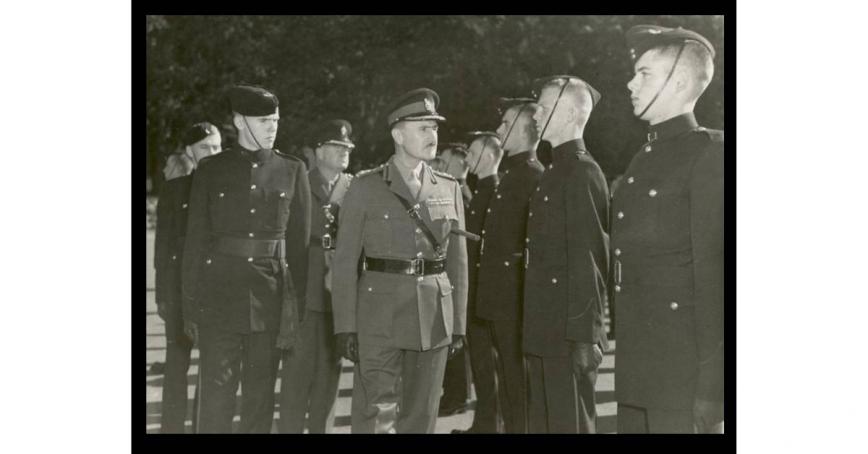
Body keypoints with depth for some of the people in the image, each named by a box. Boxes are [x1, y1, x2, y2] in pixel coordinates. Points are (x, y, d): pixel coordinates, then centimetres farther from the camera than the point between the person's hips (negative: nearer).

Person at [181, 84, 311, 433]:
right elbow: (195, 240, 3)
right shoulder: (211, 170, 3)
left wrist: (297, 306, 1)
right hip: (219, 295, -1)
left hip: (271, 297, 1)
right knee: (216, 393, -1)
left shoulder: (292, 171, 5)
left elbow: (300, 242, 4)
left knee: (261, 395, 8)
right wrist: (191, 306, -1)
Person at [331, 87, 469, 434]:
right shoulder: (365, 187, -1)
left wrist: (458, 324, 6)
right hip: (381, 314, -3)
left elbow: (457, 261, 10)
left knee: (421, 416, 9)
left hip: (435, 317, 3)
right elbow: (345, 260, -2)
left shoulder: (449, 189, 9)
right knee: (375, 414, -6)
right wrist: (345, 326, -8)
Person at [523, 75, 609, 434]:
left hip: (568, 337, -9)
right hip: (544, 334, 9)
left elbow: (589, 259, -18)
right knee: (541, 422, 15)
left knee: (568, 424, 0)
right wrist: (533, 332, 14)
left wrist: (583, 338, -19)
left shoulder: (583, 172, -14)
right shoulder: (555, 171, 15)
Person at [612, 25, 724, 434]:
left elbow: (716, 271, -14)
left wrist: (711, 389, -17)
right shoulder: (644, 159, 15)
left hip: (683, 376, -7)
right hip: (636, 374, 8)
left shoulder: (709, 152, -9)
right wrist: (625, 364, 16)